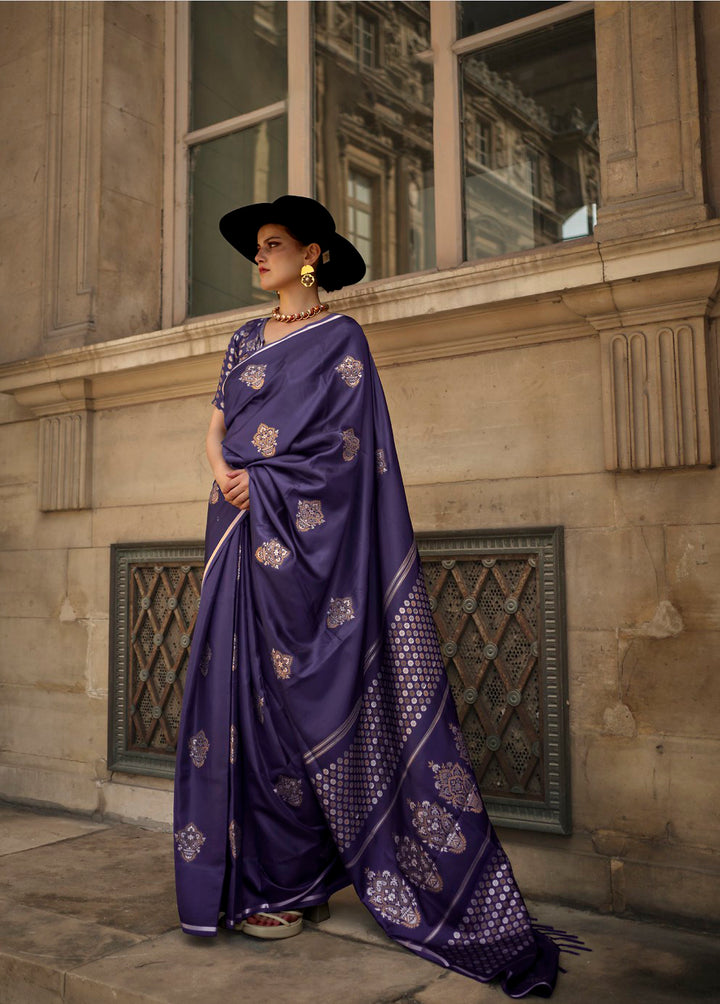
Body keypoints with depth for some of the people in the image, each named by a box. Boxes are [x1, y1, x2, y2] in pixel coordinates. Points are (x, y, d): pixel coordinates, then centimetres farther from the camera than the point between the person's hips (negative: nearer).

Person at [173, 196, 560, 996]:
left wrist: (260, 483, -12)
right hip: (242, 535, 6)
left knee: (289, 692, -5)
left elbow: (345, 442, -9)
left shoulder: (340, 338, 1)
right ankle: (260, 872, 14)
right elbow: (215, 429, 17)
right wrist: (224, 473, -4)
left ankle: (282, 877, 8)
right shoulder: (246, 339, 20)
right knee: (241, 688, 4)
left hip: (300, 536, -6)